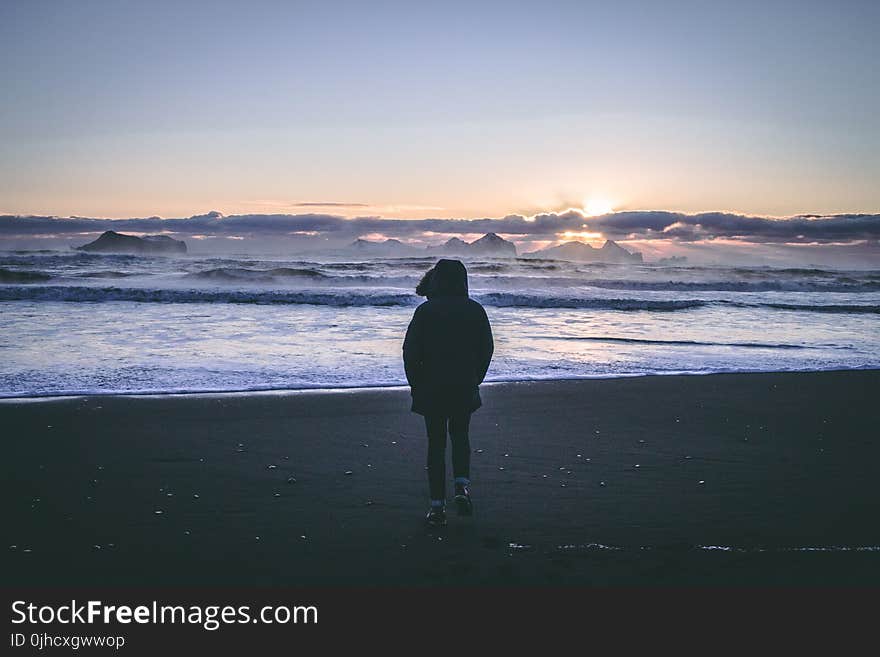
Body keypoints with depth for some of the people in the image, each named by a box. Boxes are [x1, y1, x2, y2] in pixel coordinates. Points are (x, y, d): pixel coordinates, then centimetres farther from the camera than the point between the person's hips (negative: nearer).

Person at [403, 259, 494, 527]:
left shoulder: (425, 311, -7)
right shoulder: (475, 310, 0)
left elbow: (410, 351, -8)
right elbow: (487, 349, 3)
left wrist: (416, 384, 4)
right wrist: (475, 380, 13)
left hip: (431, 387, -2)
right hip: (465, 387, 2)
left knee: (436, 442, 7)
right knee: (460, 435, 23)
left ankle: (437, 505, 7)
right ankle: (462, 486, 4)